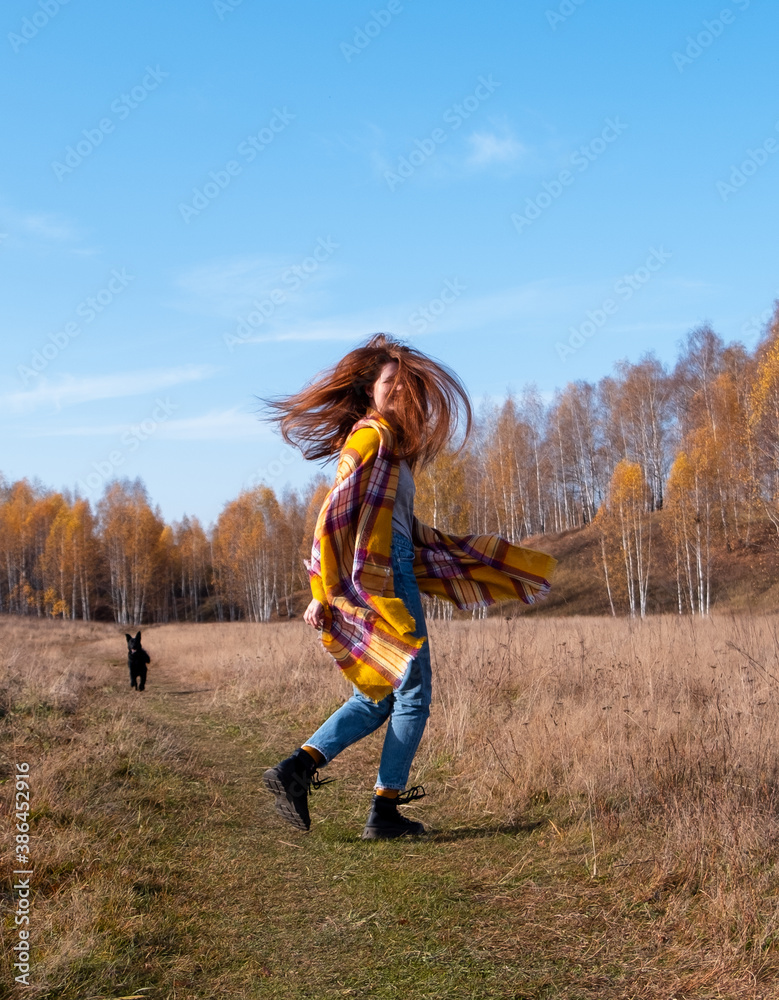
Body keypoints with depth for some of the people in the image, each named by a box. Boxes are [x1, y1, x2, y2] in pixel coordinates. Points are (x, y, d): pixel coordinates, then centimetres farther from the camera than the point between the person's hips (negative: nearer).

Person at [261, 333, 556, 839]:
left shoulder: (389, 442, 21)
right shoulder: (370, 436, -8)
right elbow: (336, 515, -16)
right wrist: (321, 594, -20)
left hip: (391, 574, 9)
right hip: (380, 579, -9)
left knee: (380, 696, 13)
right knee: (413, 694, -1)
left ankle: (296, 768, 5)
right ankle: (385, 812, 6)